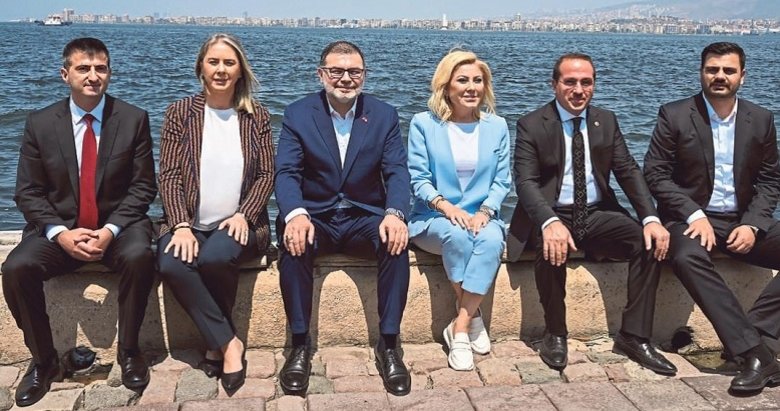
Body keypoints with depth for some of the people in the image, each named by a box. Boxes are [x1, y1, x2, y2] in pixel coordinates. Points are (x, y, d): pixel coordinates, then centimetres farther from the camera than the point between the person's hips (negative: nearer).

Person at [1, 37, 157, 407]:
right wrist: (61, 233, -16)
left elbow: (143, 187, -3)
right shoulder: (40, 123, 1)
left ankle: (128, 351, -11)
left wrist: (109, 230, -18)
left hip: (118, 225, -1)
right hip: (58, 228, 1)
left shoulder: (133, 119, -2)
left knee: (139, 257, -33)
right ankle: (43, 359, -4)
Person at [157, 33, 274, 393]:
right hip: (189, 223, 1)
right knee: (171, 265, -31)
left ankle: (216, 344, -7)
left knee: (214, 258, -34)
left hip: (237, 224, -1)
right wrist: (181, 225, -16)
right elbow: (169, 175, -2)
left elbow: (266, 174, 2)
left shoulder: (257, 116, 6)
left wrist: (244, 215, -14)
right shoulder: (180, 112, 4)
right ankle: (228, 342, -14)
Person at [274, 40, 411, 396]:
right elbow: (286, 173, -10)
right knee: (293, 242, -33)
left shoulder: (384, 115, 3)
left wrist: (394, 213, -27)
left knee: (396, 242, -30)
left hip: (365, 217, 1)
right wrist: (295, 214, -32)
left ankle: (388, 344, -19)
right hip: (315, 217, -1)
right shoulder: (297, 114, 0)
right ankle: (300, 344, -19)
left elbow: (397, 172, -5)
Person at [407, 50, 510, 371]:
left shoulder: (497, 126, 11)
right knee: (456, 235, -36)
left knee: (492, 240, -33)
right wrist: (445, 205, -21)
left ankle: (459, 328, -25)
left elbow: (502, 180, 6)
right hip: (434, 219, -2)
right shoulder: (424, 124, 3)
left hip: (481, 218, 2)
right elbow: (418, 179, -3)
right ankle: (472, 316, -16)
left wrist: (485, 212, -12)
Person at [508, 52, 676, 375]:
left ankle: (633, 336, -10)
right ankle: (555, 334, -13)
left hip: (597, 215, 4)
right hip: (552, 216, -4)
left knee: (651, 242, -20)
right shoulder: (531, 125, -4)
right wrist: (550, 222, -34)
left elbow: (628, 172, 4)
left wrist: (651, 218, -13)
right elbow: (525, 182, -14)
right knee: (552, 247, -36)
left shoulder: (606, 121, 9)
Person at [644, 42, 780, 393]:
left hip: (744, 220, 4)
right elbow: (655, 174, -6)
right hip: (692, 218, -4)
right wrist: (695, 215, -17)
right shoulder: (674, 116, -4)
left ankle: (750, 333, -21)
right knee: (687, 258, -37)